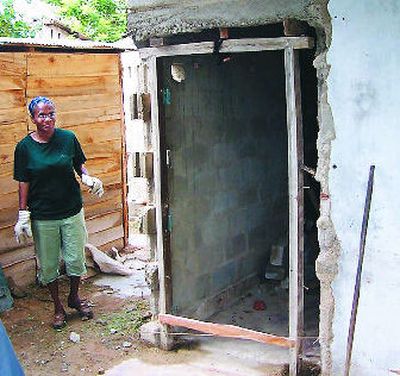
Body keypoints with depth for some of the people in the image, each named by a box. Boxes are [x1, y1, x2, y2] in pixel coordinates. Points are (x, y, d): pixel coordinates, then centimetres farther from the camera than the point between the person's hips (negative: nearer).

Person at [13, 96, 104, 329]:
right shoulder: (25, 147, -6)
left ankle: (75, 297, 36)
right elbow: (24, 183, -3)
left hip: (72, 212, 1)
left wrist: (87, 177, -11)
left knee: (75, 259, 9)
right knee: (48, 264, 10)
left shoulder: (68, 138, -4)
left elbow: (79, 164, 10)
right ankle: (58, 308, 30)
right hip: (42, 218, -1)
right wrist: (23, 214, -6)